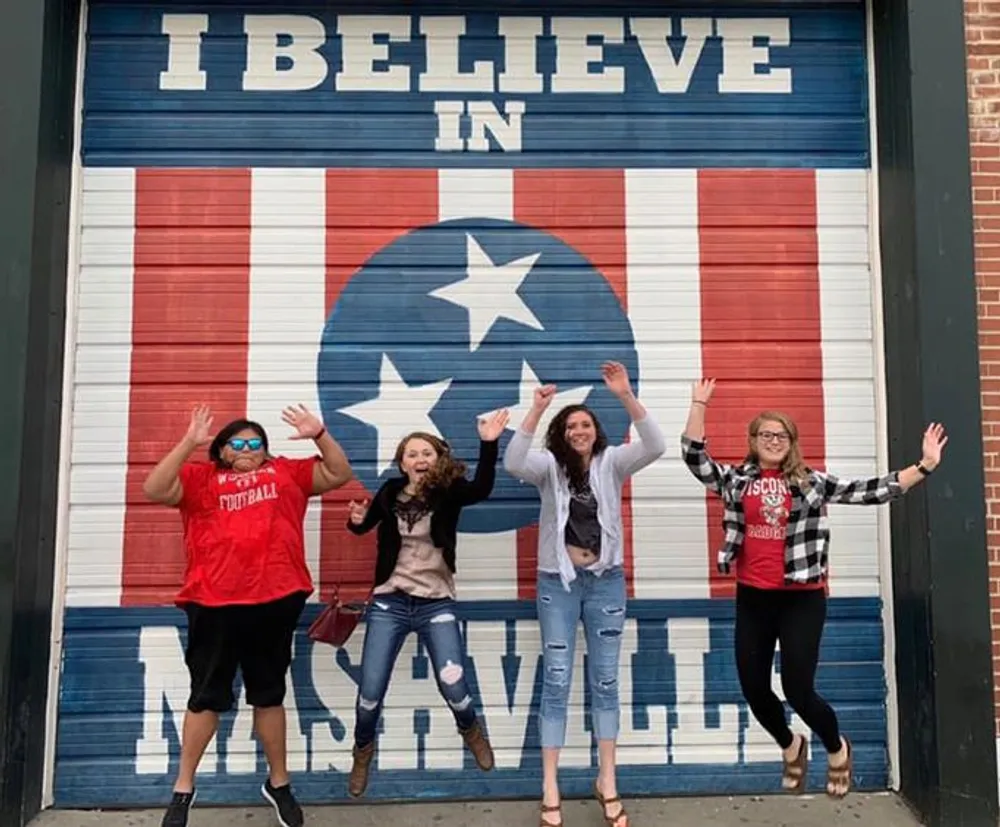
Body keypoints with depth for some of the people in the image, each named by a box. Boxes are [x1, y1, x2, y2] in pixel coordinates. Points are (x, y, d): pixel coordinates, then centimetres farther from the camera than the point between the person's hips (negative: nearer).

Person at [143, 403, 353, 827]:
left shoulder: (286, 472, 14)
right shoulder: (199, 477, 9)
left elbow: (339, 474, 14)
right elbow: (155, 490, -6)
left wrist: (319, 434, 0)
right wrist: (189, 442, -12)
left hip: (275, 600, 1)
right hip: (214, 603, -1)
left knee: (269, 693, 13)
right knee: (207, 695, 8)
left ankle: (278, 782, 27)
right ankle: (184, 787, 24)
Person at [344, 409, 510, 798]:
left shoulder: (449, 491, -7)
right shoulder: (391, 492, -1)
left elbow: (481, 489, -29)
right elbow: (365, 525, 16)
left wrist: (488, 443, -41)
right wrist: (356, 519, -7)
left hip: (436, 605, -1)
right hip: (389, 603, 1)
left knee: (454, 688, -4)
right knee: (370, 690, 2)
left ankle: (471, 730, 32)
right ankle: (363, 748, 33)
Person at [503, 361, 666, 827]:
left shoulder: (610, 463, -1)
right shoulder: (550, 465, -3)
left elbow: (655, 447, -17)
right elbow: (513, 463, -24)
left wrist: (626, 396, -27)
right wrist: (537, 409, -33)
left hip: (605, 580, 1)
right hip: (558, 581, -1)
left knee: (605, 681, 9)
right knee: (556, 681, 4)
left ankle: (607, 781, 21)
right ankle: (549, 786, 12)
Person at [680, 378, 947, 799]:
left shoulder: (812, 482, 1)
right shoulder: (737, 480, 4)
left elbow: (868, 491, -3)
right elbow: (694, 456, -4)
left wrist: (923, 466, -10)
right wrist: (699, 404, -8)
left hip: (801, 598, -3)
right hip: (752, 599, 3)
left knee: (798, 690, -3)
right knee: (754, 689, 9)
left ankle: (837, 749, 31)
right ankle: (791, 747, 41)